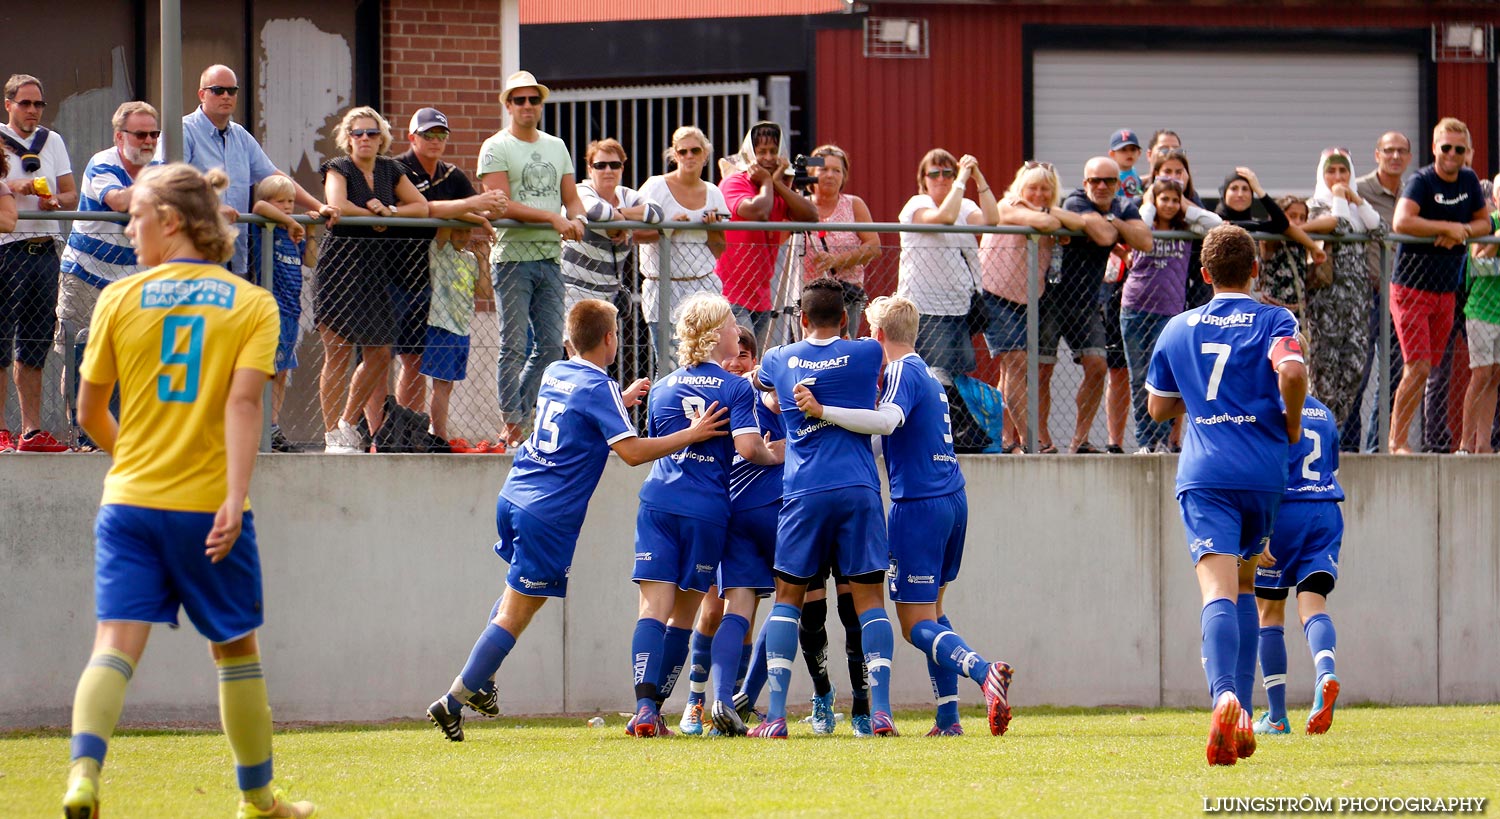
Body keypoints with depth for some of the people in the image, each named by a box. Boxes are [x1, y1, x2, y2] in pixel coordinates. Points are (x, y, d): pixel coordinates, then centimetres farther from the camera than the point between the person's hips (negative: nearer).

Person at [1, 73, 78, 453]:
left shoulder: (52, 141, 17)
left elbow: (71, 194, 16)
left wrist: (56, 200, -5)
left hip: (44, 249, 5)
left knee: (34, 348, 7)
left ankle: (31, 431, 8)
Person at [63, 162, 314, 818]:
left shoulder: (120, 299, 3)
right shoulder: (253, 304, 1)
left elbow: (90, 411, 8)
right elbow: (243, 402, -13)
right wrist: (235, 499, -20)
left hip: (130, 500, 0)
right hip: (209, 504, 0)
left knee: (116, 643, -6)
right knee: (235, 648, 15)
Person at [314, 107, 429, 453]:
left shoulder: (391, 171, 14)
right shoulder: (338, 169, -2)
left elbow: (422, 207, 9)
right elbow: (338, 205, -21)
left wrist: (389, 211, -8)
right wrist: (374, 216, -8)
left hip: (377, 266, 5)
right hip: (341, 263, -5)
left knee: (380, 354, 2)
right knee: (338, 352, -6)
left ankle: (348, 422, 21)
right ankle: (332, 433, -1)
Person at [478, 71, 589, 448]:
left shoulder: (556, 147, 18)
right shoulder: (496, 148, -2)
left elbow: (571, 198, 17)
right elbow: (502, 204, -12)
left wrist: (577, 219, -7)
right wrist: (552, 218, -20)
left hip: (550, 257, 6)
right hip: (513, 257, -6)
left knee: (551, 345, 4)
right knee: (513, 346, -6)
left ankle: (518, 414, 16)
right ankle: (510, 426, -2)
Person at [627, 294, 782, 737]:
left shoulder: (663, 389, 14)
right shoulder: (736, 388, 0)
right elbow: (747, 447, -12)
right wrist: (774, 455, 7)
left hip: (659, 504, 2)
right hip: (708, 511, -2)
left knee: (654, 609, -6)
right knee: (683, 616, 9)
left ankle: (645, 707, -22)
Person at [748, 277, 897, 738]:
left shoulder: (781, 360, 9)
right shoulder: (867, 354, 5)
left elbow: (758, 383, 33)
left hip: (804, 494, 1)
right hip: (859, 491, -1)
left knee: (787, 598, 8)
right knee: (869, 598, 1)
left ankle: (775, 716, -1)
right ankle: (880, 712, -9)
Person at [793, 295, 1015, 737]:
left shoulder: (902, 372, -10)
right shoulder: (927, 375, 18)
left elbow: (887, 420, -30)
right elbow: (887, 422, 29)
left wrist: (822, 411, -32)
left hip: (918, 503, -9)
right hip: (953, 499, 9)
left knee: (917, 625, -7)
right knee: (932, 614, 18)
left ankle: (984, 671, -31)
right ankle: (948, 715, 12)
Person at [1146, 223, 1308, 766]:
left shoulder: (1178, 329, 13)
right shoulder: (1274, 321, 4)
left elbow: (1158, 407, 20)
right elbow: (1292, 371, -16)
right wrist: (1292, 425, 1)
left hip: (1203, 476, 0)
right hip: (1262, 471, 0)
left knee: (1218, 591, -14)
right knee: (1245, 584, 19)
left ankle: (1224, 696, -40)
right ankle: (1241, 714, 14)